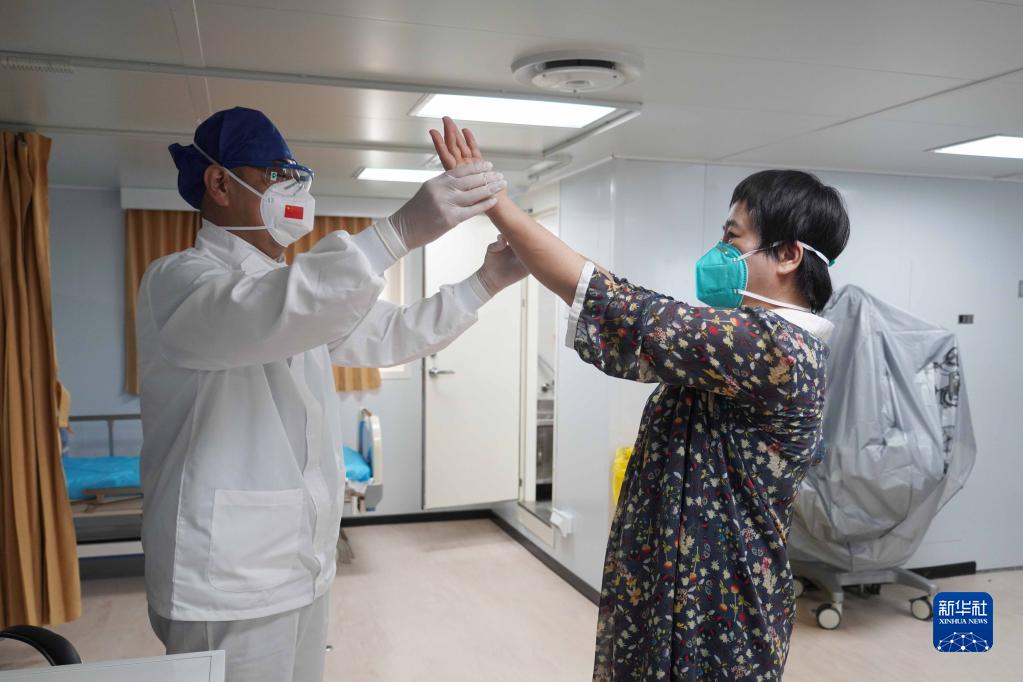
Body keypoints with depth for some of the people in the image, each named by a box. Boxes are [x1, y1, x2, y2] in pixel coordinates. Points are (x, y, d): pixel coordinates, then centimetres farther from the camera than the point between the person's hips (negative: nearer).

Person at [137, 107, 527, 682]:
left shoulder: (297, 288, 14)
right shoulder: (177, 279, -13)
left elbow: (389, 335, 14)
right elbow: (258, 316, -35)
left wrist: (483, 283, 2)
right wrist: (401, 231, -43)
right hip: (227, 586, -8)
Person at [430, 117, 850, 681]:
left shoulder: (773, 345, -25)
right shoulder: (766, 339, 6)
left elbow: (623, 312, -27)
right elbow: (652, 327, 11)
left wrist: (489, 198, -21)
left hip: (712, 613, -9)